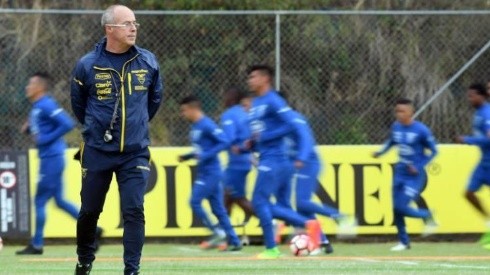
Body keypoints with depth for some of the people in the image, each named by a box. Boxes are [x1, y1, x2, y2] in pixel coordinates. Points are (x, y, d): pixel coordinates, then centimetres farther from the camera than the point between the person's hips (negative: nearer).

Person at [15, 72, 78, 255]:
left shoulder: (46, 105, -15)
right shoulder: (36, 107, 14)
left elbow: (68, 124, -23)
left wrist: (45, 139, -20)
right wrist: (28, 129, 7)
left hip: (52, 157, -10)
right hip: (48, 158, 10)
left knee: (40, 201, -3)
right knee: (59, 201, 12)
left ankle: (37, 245, 2)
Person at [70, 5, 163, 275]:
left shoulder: (148, 62, -1)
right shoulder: (87, 65, -7)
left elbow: (155, 98, 16)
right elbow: (78, 104, 9)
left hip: (135, 152, 1)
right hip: (96, 151, -1)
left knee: (134, 211, -9)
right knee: (89, 211, 9)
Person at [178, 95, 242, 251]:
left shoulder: (206, 125, -14)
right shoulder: (195, 127, 14)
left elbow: (224, 142, -21)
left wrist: (205, 155, -25)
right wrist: (187, 156, 12)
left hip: (211, 172, -10)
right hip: (204, 173, 10)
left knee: (195, 202, -11)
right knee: (217, 208, 8)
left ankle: (218, 233, -5)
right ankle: (233, 241, 10)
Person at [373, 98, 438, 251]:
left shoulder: (421, 130, -15)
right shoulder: (396, 127, 1)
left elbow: (433, 151, -7)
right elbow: (391, 142, 20)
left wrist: (419, 166, -16)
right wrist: (380, 152, 1)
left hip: (415, 175, -6)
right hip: (400, 173, 6)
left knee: (402, 208, -15)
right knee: (396, 209, 6)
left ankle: (427, 216, 14)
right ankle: (404, 242, 22)